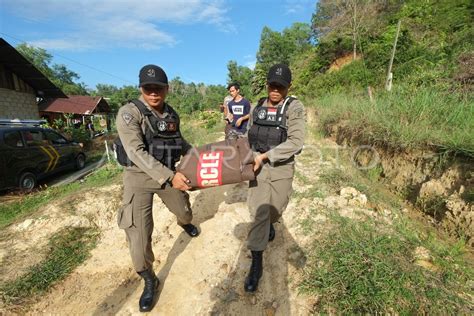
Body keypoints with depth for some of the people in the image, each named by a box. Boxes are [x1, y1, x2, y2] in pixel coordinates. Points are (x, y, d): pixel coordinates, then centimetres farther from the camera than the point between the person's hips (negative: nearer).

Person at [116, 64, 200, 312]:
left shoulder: (172, 114, 0)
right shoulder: (129, 113, -18)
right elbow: (136, 152, -27)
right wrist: (170, 177, -33)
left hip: (169, 174, 5)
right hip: (140, 178, -5)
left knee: (184, 212, 22)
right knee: (138, 234, -6)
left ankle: (184, 223, 62)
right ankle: (149, 281, 21)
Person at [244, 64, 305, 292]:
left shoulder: (294, 107, -10)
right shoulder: (257, 107, 3)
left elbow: (295, 142, -21)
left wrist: (264, 155, -24)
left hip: (282, 168, -2)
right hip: (258, 167, 2)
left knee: (275, 208, 17)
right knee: (258, 213, 0)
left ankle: (270, 224, 56)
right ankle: (256, 266, 13)